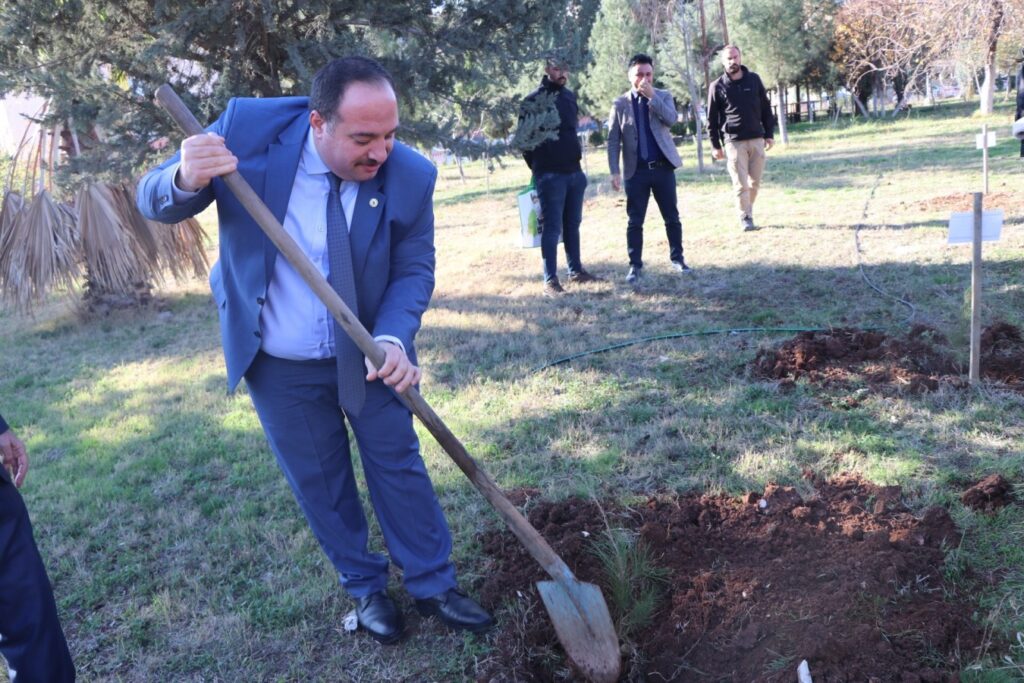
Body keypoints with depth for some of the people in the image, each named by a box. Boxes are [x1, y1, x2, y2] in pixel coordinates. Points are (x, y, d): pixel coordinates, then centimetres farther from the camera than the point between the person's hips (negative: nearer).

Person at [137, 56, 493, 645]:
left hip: (368, 352, 0)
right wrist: (186, 180, -40)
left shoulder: (410, 176, -20)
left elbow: (414, 270, -8)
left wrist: (394, 338, -28)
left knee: (399, 466, 12)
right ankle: (366, 589, 35)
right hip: (278, 364, 0)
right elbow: (155, 202, -14)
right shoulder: (248, 129, -23)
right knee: (321, 483, 13)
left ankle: (433, 585, 32)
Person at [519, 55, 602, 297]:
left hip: (574, 171, 6)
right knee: (552, 227, -4)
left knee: (572, 224, 13)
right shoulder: (533, 101, -7)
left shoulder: (569, 96, 12)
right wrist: (537, 168, -1)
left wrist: (576, 157, 16)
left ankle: (576, 271, 23)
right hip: (550, 174, -6)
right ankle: (550, 279, 0)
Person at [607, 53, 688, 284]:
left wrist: (652, 96, -17)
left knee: (672, 217, 7)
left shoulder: (663, 96, 6)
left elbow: (671, 120, -13)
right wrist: (615, 171, -8)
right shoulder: (620, 103, 2)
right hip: (636, 170, -1)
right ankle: (635, 265, 9)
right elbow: (613, 140, 0)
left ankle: (677, 258, 21)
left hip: (663, 167, 1)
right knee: (634, 221, 2)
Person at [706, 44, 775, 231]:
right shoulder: (718, 86, -1)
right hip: (734, 142, -3)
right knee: (741, 184, -4)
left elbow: (766, 108, 11)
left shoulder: (754, 79, 7)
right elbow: (712, 119, 1)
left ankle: (747, 210, 25)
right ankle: (745, 217, 5)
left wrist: (769, 134, 6)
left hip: (757, 139, 3)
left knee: (755, 181, 7)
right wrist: (715, 145, -3)